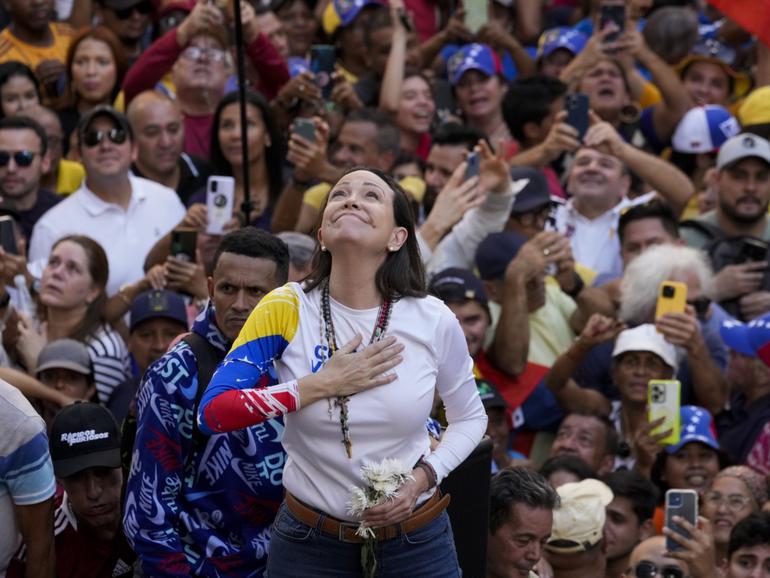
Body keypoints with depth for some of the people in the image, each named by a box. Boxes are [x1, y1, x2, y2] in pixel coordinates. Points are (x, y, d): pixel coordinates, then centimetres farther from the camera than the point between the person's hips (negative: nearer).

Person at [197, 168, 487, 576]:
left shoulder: (433, 321, -9)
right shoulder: (287, 310, -12)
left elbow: (470, 417, 7)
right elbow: (213, 412, -17)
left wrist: (425, 476, -11)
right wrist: (323, 384, -22)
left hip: (416, 541, 1)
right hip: (309, 542, -1)